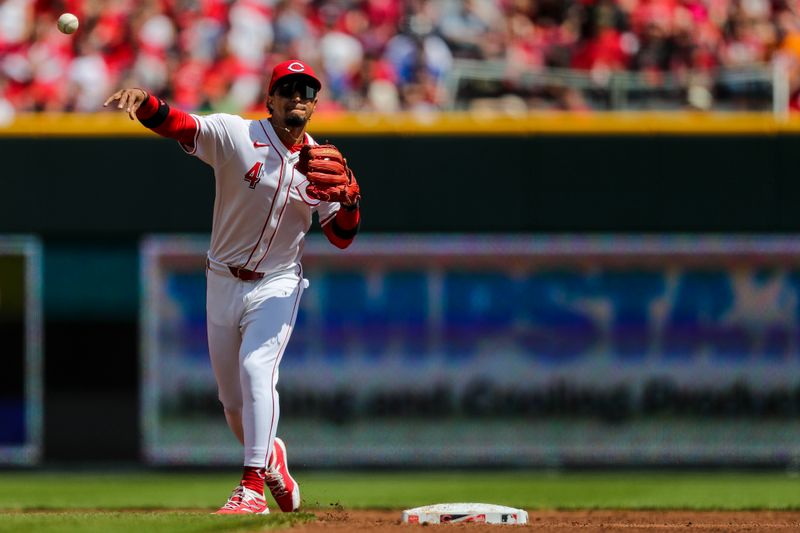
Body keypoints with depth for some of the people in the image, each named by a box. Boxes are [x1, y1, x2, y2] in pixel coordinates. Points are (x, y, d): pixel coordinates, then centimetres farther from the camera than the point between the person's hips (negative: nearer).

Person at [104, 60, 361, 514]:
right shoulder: (236, 135, -11)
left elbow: (342, 238, 1)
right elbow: (177, 124, -27)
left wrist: (350, 197, -20)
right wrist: (143, 101, -49)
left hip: (277, 285, -1)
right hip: (224, 283, 1)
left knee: (256, 367, -25)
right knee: (234, 401, 9)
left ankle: (253, 488, -25)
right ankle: (271, 458, 40)